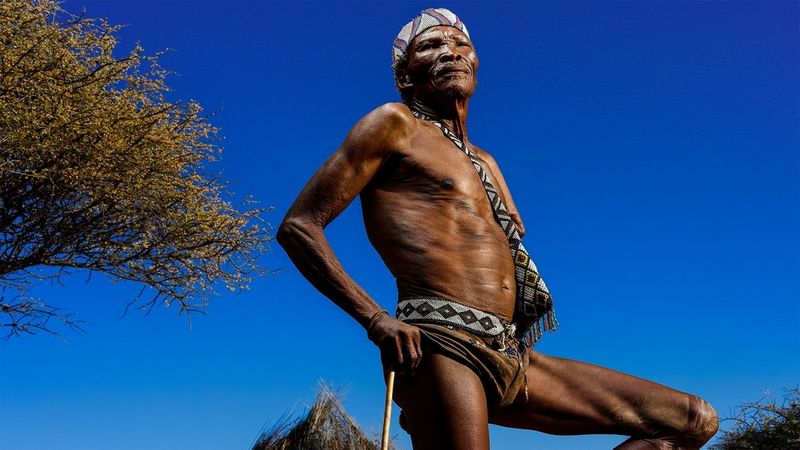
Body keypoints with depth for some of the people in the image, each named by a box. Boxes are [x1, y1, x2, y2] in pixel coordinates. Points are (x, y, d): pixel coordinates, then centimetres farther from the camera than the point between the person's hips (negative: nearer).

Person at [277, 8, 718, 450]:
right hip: (440, 348, -7)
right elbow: (298, 226, -3)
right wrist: (377, 320, -13)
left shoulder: (485, 163, 27)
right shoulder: (394, 124, 5)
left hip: (512, 359, 8)